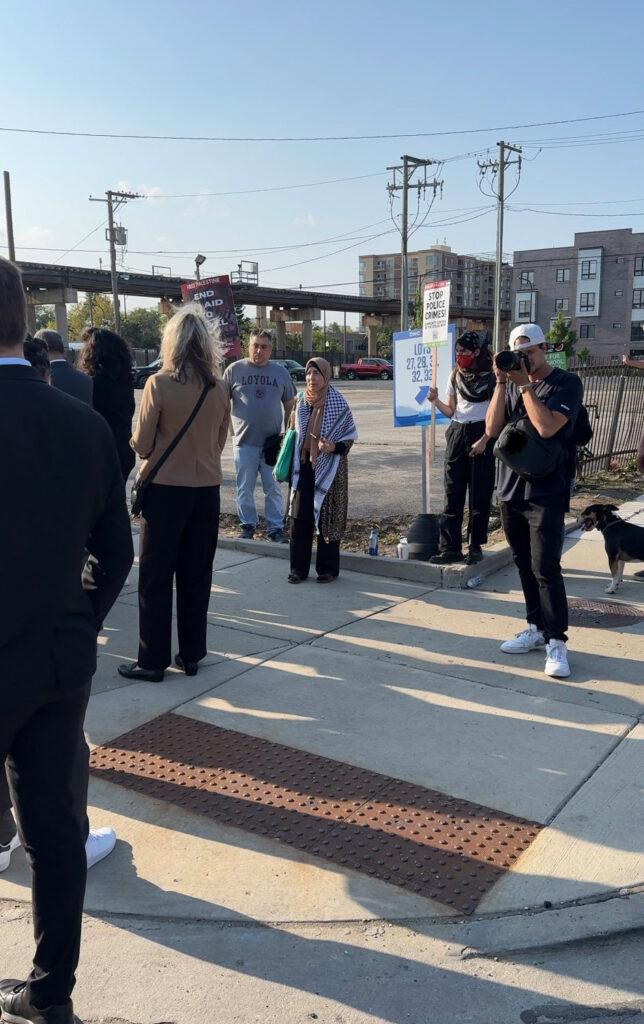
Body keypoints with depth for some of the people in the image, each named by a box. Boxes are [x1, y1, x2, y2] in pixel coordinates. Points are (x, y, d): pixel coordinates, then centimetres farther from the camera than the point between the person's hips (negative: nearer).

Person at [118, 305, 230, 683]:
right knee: (197, 574, 12)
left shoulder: (159, 384, -12)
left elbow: (142, 445, -8)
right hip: (207, 489, 4)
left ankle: (153, 660, 10)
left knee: (156, 576, 5)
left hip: (165, 488, -4)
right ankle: (192, 654, 19)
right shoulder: (219, 387, 0)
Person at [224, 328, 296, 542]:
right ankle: (247, 525, 19)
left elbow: (289, 405, 14)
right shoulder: (234, 370, 1)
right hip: (244, 441, -1)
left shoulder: (281, 372, 8)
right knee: (245, 488, 6)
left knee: (273, 488, 6)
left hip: (273, 442, 1)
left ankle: (275, 528, 14)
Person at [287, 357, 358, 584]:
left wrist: (334, 447, -23)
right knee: (299, 516, 3)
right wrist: (293, 466, 13)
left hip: (328, 468, -4)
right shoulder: (302, 403, 7)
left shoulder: (337, 403, -7)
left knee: (326, 518, 1)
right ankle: (298, 567, 13)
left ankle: (328, 569, 13)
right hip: (304, 466, 4)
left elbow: (350, 436, -4)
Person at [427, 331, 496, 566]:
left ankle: (476, 547, 10)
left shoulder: (491, 377, -5)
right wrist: (436, 401, -4)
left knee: (479, 495, 1)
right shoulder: (455, 376, 10)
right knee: (452, 494, 1)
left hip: (481, 435, -5)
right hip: (456, 434, 5)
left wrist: (484, 440, -14)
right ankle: (450, 548, 3)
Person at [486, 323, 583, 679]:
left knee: (545, 568, -9)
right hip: (510, 489, 6)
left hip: (546, 492, -5)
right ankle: (537, 628, 24)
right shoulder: (512, 383, 10)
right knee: (524, 565, 12)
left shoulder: (566, 383, -5)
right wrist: (501, 383, -7)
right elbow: (492, 428, -1)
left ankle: (556, 641, 0)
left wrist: (524, 384, -14)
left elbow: (546, 427, -20)